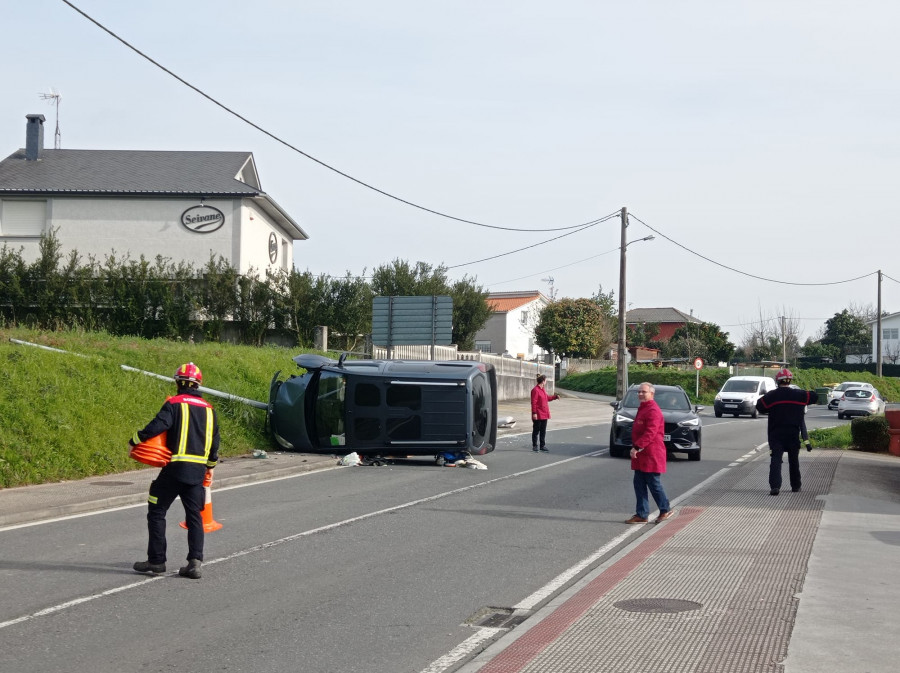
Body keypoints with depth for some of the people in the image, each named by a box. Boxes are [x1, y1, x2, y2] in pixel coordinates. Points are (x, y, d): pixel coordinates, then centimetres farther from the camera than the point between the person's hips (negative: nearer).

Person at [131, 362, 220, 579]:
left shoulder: (174, 404, -6)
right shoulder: (208, 409, 12)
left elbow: (157, 426, -18)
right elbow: (214, 442, 17)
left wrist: (135, 440, -3)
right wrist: (210, 467, 29)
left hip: (175, 468, -5)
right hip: (198, 469, 5)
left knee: (157, 512, 6)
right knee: (194, 516, 9)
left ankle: (156, 560, 7)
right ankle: (195, 561, -1)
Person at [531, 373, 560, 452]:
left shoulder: (543, 390, 12)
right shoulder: (535, 390, -17)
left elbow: (547, 398, 28)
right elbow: (533, 403, -19)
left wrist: (555, 397, 24)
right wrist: (534, 413, -21)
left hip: (544, 414, 9)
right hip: (538, 416, -9)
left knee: (543, 431, 11)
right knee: (536, 430, 2)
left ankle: (542, 446, 17)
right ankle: (534, 446, 11)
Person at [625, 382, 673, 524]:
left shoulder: (653, 411, -16)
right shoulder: (642, 409, 16)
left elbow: (650, 433, -25)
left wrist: (636, 447, -28)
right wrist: (635, 447, 18)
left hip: (651, 455, -10)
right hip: (641, 455, 10)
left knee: (653, 483, 0)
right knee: (639, 484, 8)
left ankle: (665, 510, 15)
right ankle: (641, 514, 12)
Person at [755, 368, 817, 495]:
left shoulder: (771, 396, -5)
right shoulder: (798, 394, -1)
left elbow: (759, 406, 0)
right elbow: (814, 397, 8)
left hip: (776, 433, -2)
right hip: (793, 433, 2)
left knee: (775, 460, -6)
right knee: (794, 460, 17)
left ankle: (775, 486, -22)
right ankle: (795, 485, 28)